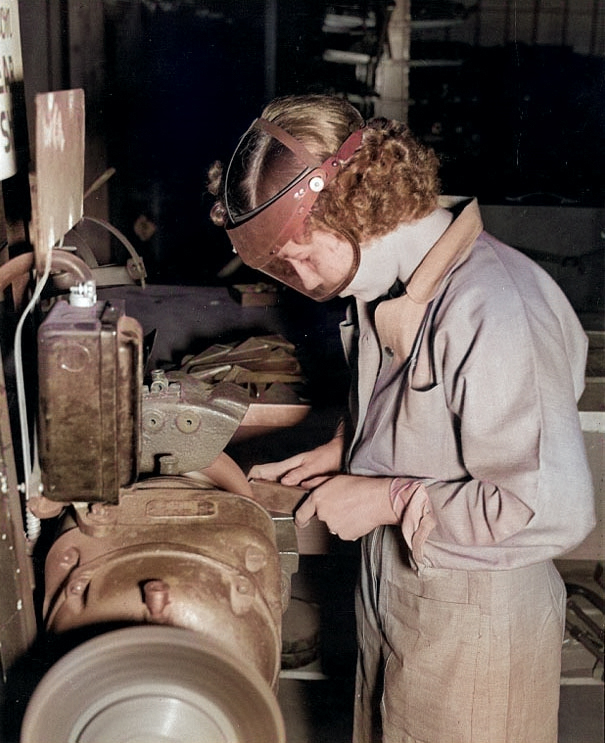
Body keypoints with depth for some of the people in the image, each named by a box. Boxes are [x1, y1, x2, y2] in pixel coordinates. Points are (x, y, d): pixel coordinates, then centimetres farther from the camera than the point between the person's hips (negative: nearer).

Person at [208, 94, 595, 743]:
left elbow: (553, 509, -30)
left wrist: (388, 500, -23)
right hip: (389, 593, 8)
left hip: (473, 623, -8)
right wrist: (345, 450, -1)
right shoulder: (388, 281, -1)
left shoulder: (491, 307, -30)